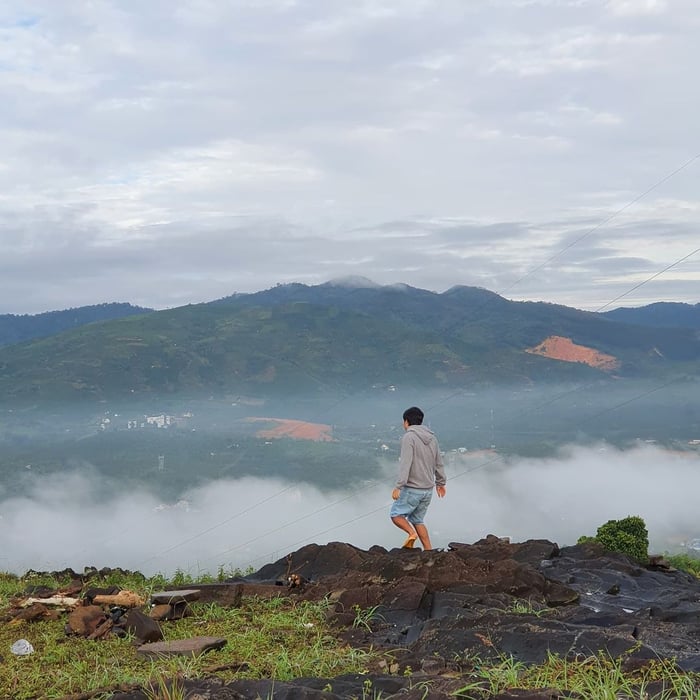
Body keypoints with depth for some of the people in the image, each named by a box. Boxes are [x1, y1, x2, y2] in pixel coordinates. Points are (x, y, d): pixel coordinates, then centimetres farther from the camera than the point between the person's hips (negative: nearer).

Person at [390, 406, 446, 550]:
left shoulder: (409, 437, -13)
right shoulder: (431, 438, 10)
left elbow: (405, 463, -22)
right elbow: (439, 463, 18)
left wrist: (398, 486, -24)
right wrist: (441, 483, 31)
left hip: (412, 489, -7)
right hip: (428, 489, 7)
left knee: (396, 514, 6)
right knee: (417, 519, 16)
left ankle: (411, 533, -17)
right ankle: (429, 550, 9)